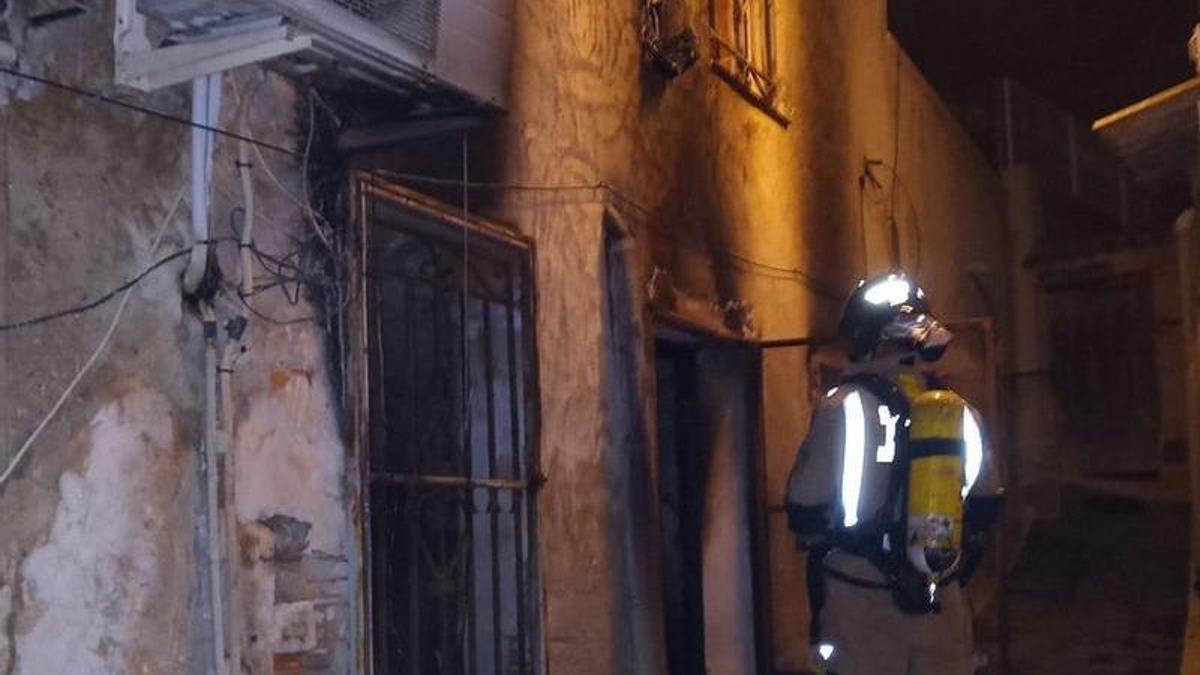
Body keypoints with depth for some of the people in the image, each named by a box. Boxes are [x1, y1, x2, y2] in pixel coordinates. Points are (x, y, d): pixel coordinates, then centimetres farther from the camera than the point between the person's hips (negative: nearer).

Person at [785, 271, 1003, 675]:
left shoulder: (846, 407, -12)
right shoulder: (958, 410, 4)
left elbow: (806, 506, -10)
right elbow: (985, 503, 12)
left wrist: (819, 541, 11)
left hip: (862, 597, -4)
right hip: (942, 599, 4)